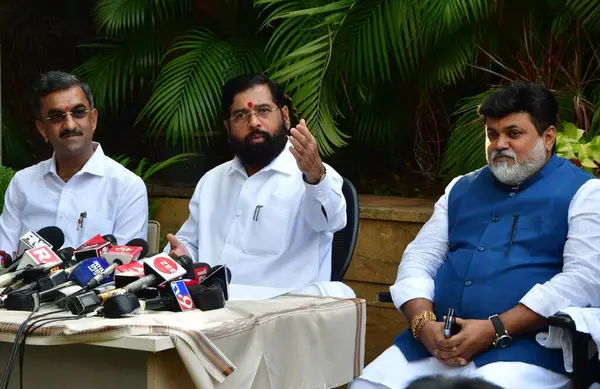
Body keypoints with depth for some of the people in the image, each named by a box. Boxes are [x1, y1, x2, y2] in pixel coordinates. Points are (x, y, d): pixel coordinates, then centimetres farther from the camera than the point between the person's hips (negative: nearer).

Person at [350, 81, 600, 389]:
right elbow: (419, 257, 16)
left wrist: (494, 330, -16)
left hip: (526, 346, -5)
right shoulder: (462, 188, 21)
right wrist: (423, 323, -6)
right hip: (434, 341, 5)